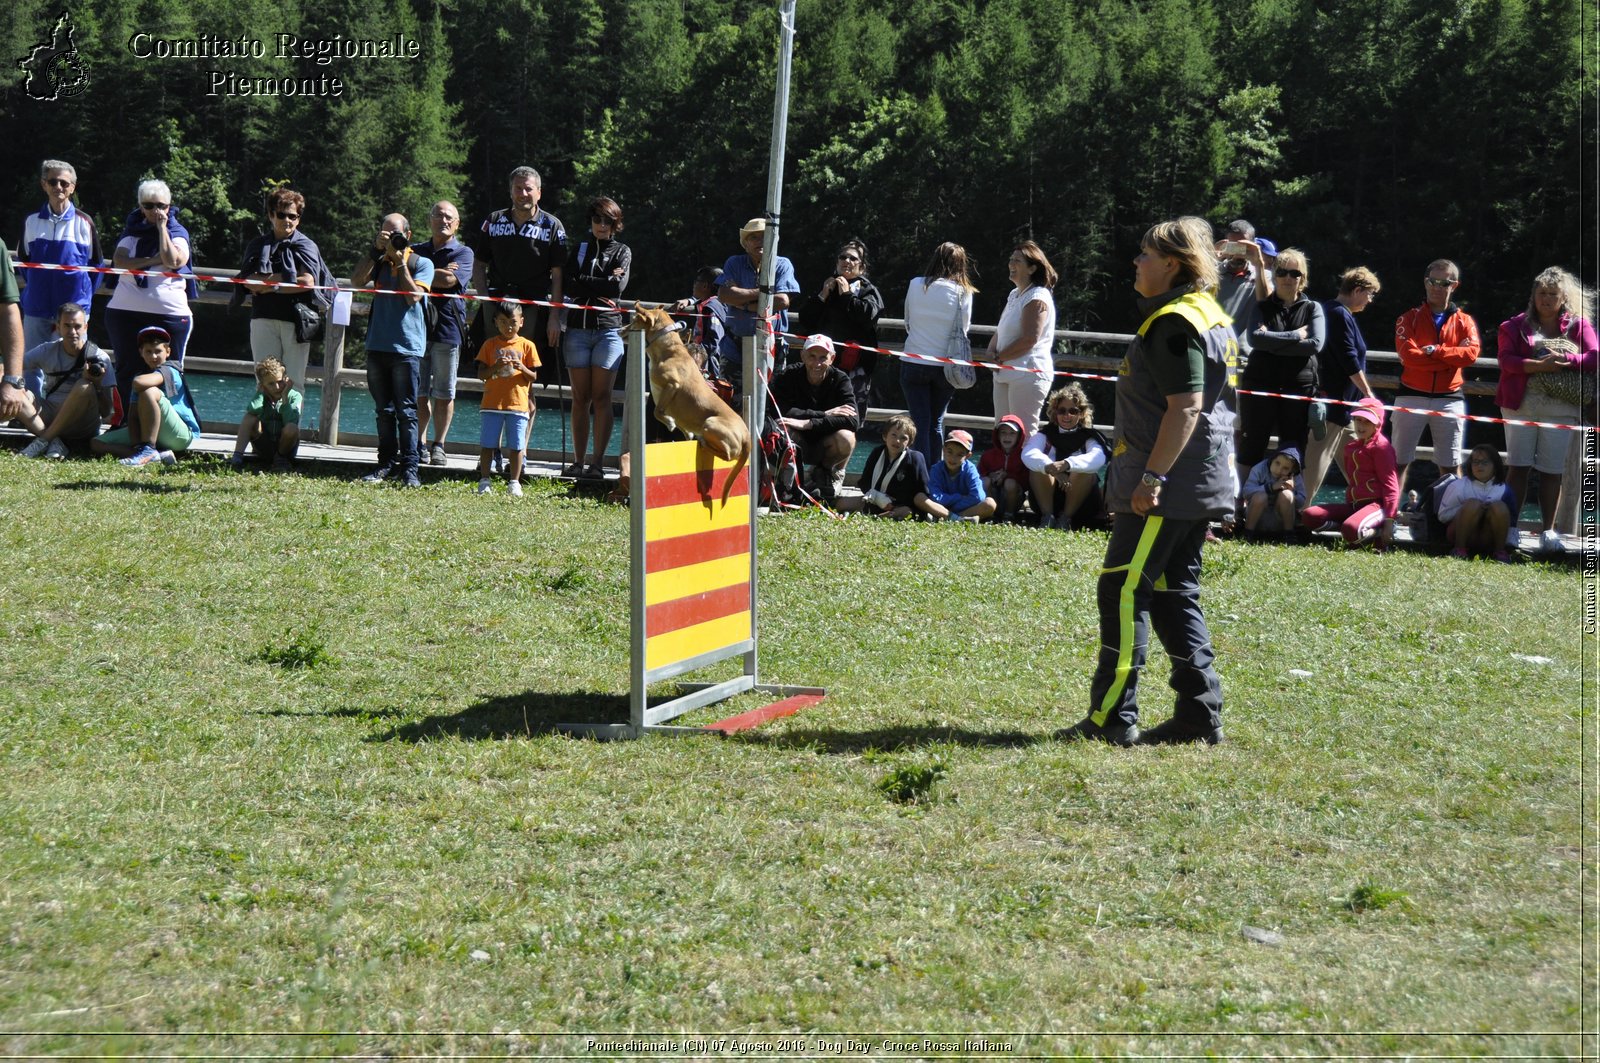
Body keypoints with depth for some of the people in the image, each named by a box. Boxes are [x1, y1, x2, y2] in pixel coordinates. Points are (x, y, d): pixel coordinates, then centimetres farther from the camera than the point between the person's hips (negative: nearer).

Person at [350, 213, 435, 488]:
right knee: (384, 410, 8)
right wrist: (376, 250, -7)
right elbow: (357, 281, -3)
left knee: (406, 411, -6)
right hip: (378, 345, 5)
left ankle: (409, 468, -7)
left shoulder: (421, 263, 2)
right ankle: (387, 464, 12)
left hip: (407, 346, -4)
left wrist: (399, 260, -9)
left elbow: (413, 296, -12)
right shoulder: (379, 261, 13)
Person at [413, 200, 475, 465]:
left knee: (444, 393, 1)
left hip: (447, 328, -3)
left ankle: (438, 446, 8)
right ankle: (420, 444, 9)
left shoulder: (463, 253, 4)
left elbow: (448, 279, -13)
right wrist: (438, 272, -10)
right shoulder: (416, 251, 17)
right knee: (419, 391, 1)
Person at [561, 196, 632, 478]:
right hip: (578, 328, 2)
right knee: (580, 398, 0)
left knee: (601, 397, -6)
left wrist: (584, 281, -3)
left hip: (608, 330, -2)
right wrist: (601, 288, -7)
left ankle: (598, 463, -5)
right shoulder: (579, 249, 15)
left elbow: (618, 286, -7)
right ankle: (578, 462, 1)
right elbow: (569, 286, 0)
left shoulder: (622, 251, 10)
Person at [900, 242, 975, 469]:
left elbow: (908, 323, 10)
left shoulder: (916, 285, -2)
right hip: (944, 366, 0)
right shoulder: (963, 292, -6)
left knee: (920, 422, 1)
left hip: (913, 364, 0)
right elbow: (963, 329, 5)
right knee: (936, 422, 13)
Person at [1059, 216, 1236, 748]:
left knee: (1124, 592, -7)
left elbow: (1186, 407, -23)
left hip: (1167, 488, -10)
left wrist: (1152, 477, -25)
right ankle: (1200, 715, 13)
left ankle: (1112, 717, -6)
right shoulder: (1212, 316, 17)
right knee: (1174, 594, 14)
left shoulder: (1174, 322, -15)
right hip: (1202, 485, 10)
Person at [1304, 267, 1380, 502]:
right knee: (1318, 456, -9)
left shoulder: (1330, 310, 16)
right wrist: (1368, 393, -10)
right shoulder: (1341, 315, -14)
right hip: (1336, 400, -10)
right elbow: (1350, 361, -17)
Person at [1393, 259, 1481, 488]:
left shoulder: (1464, 321, 8)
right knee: (1399, 462, 3)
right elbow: (1407, 354, -12)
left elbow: (1471, 353, -10)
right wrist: (1451, 356, -11)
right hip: (1411, 397, -1)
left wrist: (1435, 350, -14)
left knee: (1451, 466, 5)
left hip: (1449, 399, 1)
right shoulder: (1410, 318, 5)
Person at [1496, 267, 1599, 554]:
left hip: (1560, 409, 0)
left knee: (1552, 470, 2)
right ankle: (1510, 527, 4)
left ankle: (1548, 530, 7)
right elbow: (1506, 358, -7)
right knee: (1518, 465, 1)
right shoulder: (1518, 325, 6)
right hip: (1521, 405, 0)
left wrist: (1567, 360, -19)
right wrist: (1540, 365, -20)